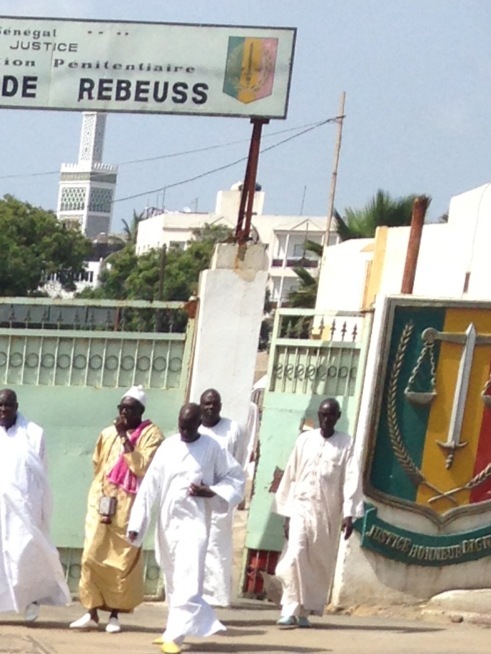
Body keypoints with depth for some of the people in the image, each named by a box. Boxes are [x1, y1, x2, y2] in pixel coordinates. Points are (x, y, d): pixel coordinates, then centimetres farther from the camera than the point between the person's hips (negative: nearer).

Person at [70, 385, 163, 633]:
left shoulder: (151, 434, -2)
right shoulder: (107, 433, 11)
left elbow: (142, 468, -14)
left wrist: (125, 438, -15)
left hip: (129, 505, -4)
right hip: (101, 501, 4)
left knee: (123, 560, -2)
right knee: (92, 556, -4)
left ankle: (115, 613, 7)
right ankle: (92, 612, 0)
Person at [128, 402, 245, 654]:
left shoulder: (212, 449, -3)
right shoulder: (167, 447, 2)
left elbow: (237, 477, 4)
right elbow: (150, 485, 0)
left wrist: (210, 491, -13)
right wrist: (136, 522, -5)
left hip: (194, 521, -3)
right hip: (167, 522, 4)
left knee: (188, 579, -15)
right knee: (172, 579, 15)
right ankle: (176, 627, 32)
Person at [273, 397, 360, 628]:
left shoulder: (346, 444, 1)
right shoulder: (304, 440, 5)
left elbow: (351, 480, -5)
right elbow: (290, 476, 7)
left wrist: (348, 514, -16)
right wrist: (286, 513, 4)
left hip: (328, 512, 0)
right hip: (300, 507, 0)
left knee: (320, 564, 5)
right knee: (295, 556, -13)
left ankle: (305, 611, 17)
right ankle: (290, 609, -11)